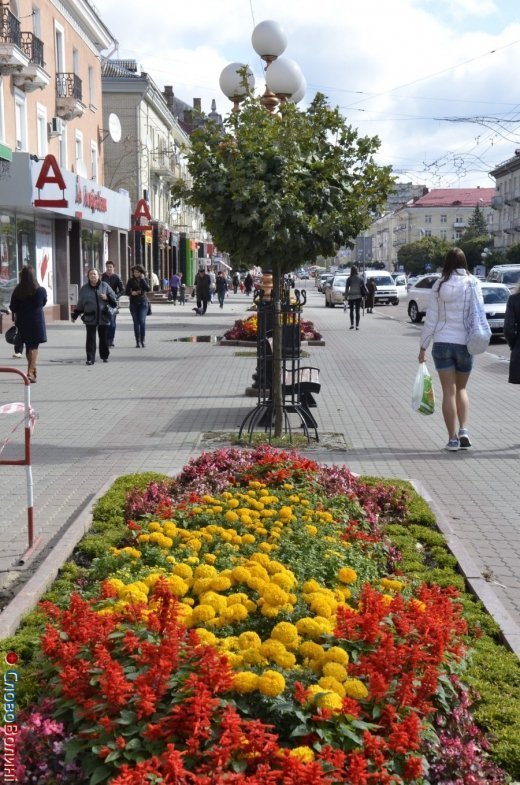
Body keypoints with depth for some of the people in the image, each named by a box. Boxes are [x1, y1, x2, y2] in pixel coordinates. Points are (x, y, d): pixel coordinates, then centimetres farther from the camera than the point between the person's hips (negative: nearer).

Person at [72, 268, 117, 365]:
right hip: (90, 317, -1)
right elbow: (80, 304, 12)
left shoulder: (105, 286, 4)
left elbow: (114, 298, 7)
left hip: (103, 317, 1)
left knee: (104, 338, 9)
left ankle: (105, 356, 26)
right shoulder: (84, 288, 5)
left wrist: (107, 298, -12)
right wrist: (75, 315, 13)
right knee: (90, 338, -5)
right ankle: (90, 358, -3)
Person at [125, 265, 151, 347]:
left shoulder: (145, 279, 4)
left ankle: (142, 341, -3)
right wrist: (131, 293, -16)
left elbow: (148, 289, -11)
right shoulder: (131, 280, 4)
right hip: (133, 303, 1)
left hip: (143, 302, -1)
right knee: (136, 322, 2)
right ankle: (137, 341, 9)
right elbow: (126, 292, 4)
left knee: (142, 321, -12)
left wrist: (142, 279, -14)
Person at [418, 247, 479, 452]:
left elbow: (431, 318, 0)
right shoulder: (473, 284, -4)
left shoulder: (439, 285, -2)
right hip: (465, 343, 0)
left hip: (442, 343, 0)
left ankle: (453, 438, 1)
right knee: (461, 389, 17)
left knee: (449, 391, 4)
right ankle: (463, 431, 1)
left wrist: (423, 346, 6)